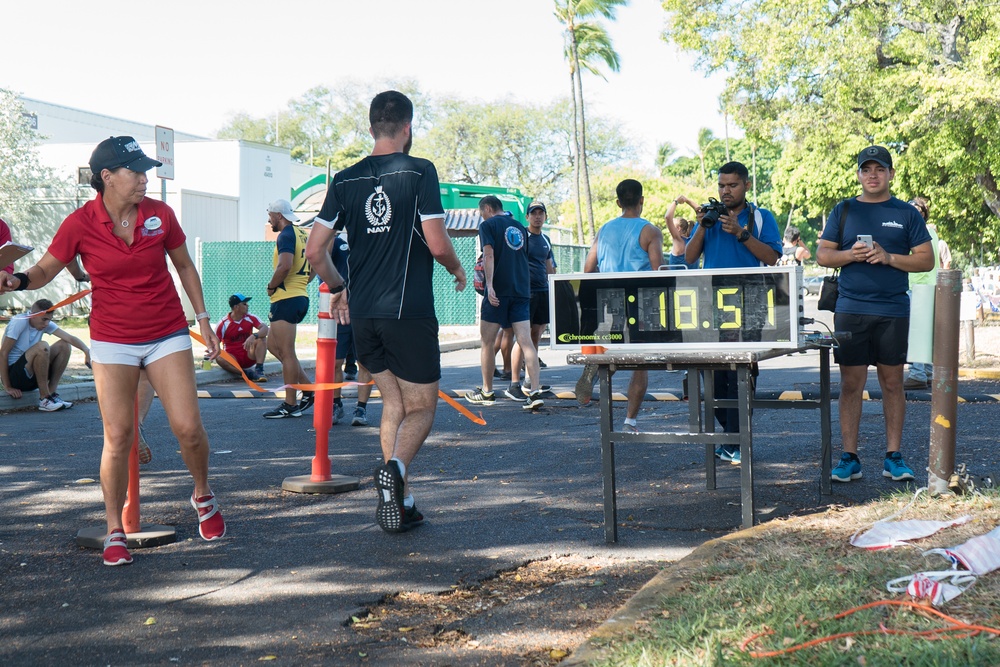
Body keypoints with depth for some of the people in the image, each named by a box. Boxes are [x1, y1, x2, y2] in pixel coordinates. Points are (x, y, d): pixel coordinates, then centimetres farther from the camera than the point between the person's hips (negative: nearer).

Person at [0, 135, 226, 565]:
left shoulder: (160, 214, -3)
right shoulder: (80, 224, -9)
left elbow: (184, 265, 11)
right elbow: (44, 271, -1)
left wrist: (202, 317, 10)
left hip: (167, 334, 2)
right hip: (113, 341, -1)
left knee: (188, 428, -4)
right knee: (118, 437, -5)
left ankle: (203, 497, 25)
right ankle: (115, 531, 10)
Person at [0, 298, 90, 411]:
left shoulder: (46, 324, 2)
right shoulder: (19, 322, -17)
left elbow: (69, 338, -9)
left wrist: (87, 351, -30)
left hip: (31, 376, 7)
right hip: (13, 375, -7)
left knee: (64, 345, -5)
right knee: (42, 347, -29)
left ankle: (51, 393, -9)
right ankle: (44, 399, -21)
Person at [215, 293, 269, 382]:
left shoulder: (250, 318, -5)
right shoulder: (223, 324, -11)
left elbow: (265, 328, -20)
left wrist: (254, 336, -39)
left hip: (249, 357, 2)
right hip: (233, 359, -2)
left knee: (261, 338, -20)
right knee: (219, 358, -33)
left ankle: (259, 370, -26)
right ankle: (248, 373, -30)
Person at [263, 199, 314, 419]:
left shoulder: (286, 235, -12)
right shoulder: (302, 234, 17)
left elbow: (285, 266, -27)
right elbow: (312, 270, 23)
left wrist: (271, 286, -13)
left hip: (286, 299, -10)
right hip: (300, 296, 10)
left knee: (286, 352, -4)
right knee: (273, 345, 18)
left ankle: (290, 405, 1)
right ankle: (308, 389, 14)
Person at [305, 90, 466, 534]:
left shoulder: (345, 180, 7)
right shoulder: (419, 172, -6)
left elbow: (314, 250, 5)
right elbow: (438, 244, -12)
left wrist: (337, 288, 22)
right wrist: (457, 269, 9)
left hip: (362, 315, 5)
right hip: (409, 311, -5)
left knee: (393, 403, 18)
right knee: (421, 407, 5)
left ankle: (400, 502, 13)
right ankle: (396, 466, -25)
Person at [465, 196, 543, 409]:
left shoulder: (488, 225, 0)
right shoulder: (520, 227, 18)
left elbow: (489, 255, -13)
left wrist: (489, 285, -20)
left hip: (498, 291, -5)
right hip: (522, 290, 5)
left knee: (487, 342, 8)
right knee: (525, 341, -3)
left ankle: (487, 392, 15)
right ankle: (535, 392, -15)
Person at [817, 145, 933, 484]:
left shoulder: (906, 214, 8)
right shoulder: (844, 211, 10)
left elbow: (927, 260, 4)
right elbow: (822, 255, 8)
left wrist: (889, 257, -11)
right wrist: (851, 254, -10)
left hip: (893, 311, 0)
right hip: (851, 310, 0)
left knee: (892, 383, 5)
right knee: (851, 384, 0)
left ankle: (893, 456, 12)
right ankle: (849, 458, 6)